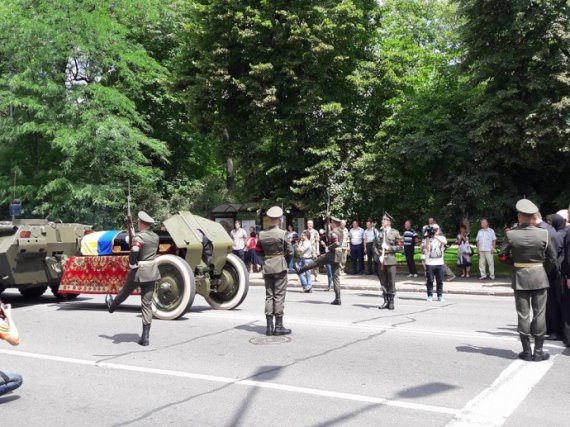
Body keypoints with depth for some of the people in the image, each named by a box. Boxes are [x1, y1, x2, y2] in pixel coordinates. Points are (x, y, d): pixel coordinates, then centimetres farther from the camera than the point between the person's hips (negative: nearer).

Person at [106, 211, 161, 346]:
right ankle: (145, 337, 4)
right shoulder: (155, 237, 7)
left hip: (138, 271, -5)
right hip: (152, 272, 5)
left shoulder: (139, 237, -15)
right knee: (147, 303, 5)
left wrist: (132, 266, -11)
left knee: (125, 292, 24)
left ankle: (112, 306, 56)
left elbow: (133, 253, -27)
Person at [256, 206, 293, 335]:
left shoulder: (262, 234, 1)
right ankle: (278, 326, 3)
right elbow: (289, 252, -7)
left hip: (267, 267, 4)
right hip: (280, 266, -4)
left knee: (269, 296, 9)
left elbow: (259, 251, 9)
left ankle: (269, 326, 10)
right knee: (279, 296, 1)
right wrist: (287, 263, 11)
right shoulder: (282, 234, -11)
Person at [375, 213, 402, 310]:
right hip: (381, 260, 3)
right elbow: (375, 245, 8)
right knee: (383, 281, 7)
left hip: (390, 260, -3)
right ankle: (386, 301, 15)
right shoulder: (379, 232, 10)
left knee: (391, 282, 0)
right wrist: (379, 255, -6)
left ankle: (391, 302, 8)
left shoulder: (395, 233, 3)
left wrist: (389, 248, -12)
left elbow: (399, 246, 2)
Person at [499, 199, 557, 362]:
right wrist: (544, 271, 13)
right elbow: (552, 258, -1)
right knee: (539, 314, 7)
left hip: (520, 278, 0)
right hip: (539, 277, 0)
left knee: (523, 315, 7)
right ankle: (538, 351, 12)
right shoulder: (543, 233, -8)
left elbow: (502, 257, -4)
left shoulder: (511, 234, -10)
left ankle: (527, 351, 12)